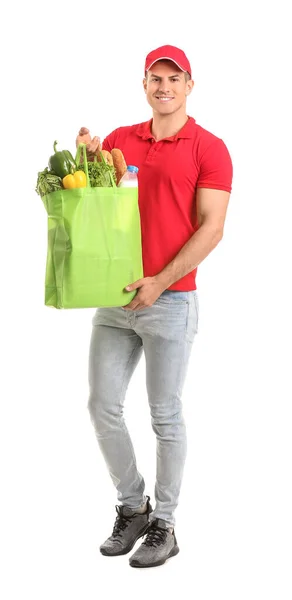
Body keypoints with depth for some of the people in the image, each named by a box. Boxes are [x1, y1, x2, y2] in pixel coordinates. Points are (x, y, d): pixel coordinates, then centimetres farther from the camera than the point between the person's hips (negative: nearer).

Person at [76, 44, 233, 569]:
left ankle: (163, 525, 17)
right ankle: (131, 507, 24)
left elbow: (211, 228, -10)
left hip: (171, 300, -5)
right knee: (103, 406, 6)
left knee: (166, 416, 4)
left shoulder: (208, 148, -4)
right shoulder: (119, 139, 10)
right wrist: (87, 157, -1)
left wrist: (159, 282, -17)